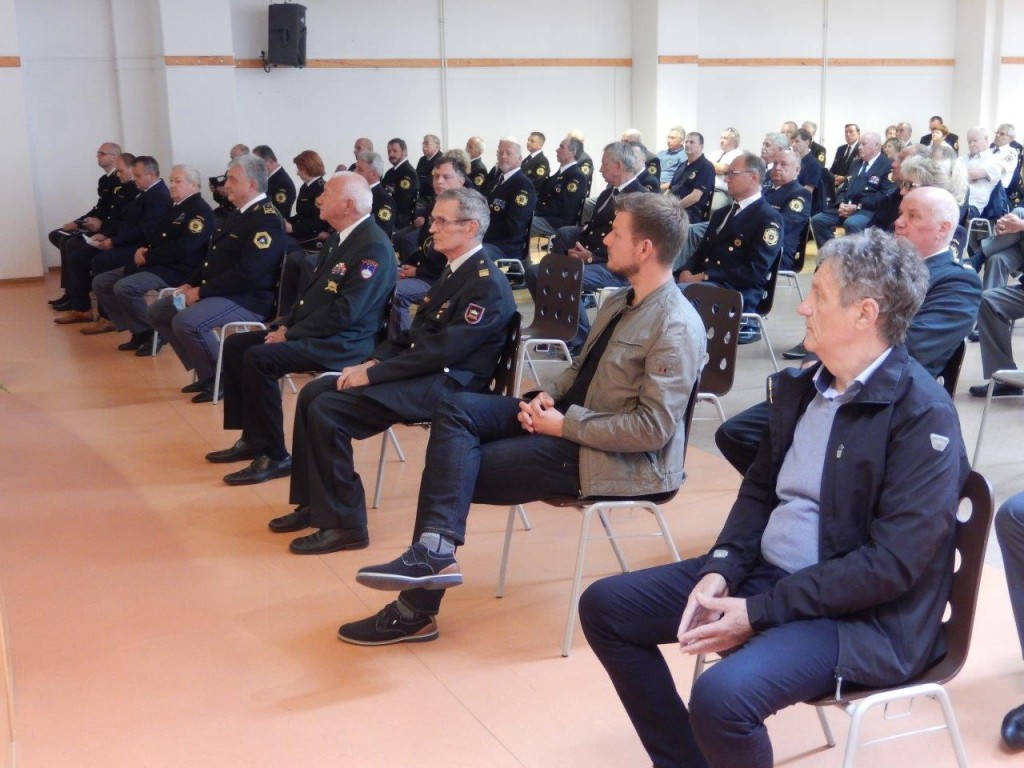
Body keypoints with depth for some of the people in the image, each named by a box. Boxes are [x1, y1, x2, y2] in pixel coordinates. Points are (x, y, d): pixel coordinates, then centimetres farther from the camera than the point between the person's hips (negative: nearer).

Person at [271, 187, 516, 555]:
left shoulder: (488, 284, -15)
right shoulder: (454, 273, 16)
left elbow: (442, 351, -22)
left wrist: (373, 374, -18)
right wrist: (373, 361, 2)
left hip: (446, 384, -10)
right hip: (421, 371, 10)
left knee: (327, 410, -21)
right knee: (312, 394, 3)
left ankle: (344, 523, -11)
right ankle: (312, 502, 12)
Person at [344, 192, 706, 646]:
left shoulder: (676, 327, -19)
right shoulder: (620, 302, 10)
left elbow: (654, 428, -24)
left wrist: (564, 424, -20)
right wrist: (548, 399, -2)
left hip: (610, 457, -9)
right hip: (570, 418, 9)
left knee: (459, 470, -12)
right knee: (457, 410, -12)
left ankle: (416, 609, -5)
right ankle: (434, 549, -24)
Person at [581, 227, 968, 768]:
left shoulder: (923, 416, -18)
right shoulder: (799, 386, 7)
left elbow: (893, 563, -23)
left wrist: (759, 612, -22)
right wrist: (721, 571, -5)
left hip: (863, 615, -8)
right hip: (762, 575, 9)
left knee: (721, 695, -33)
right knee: (605, 605, 4)